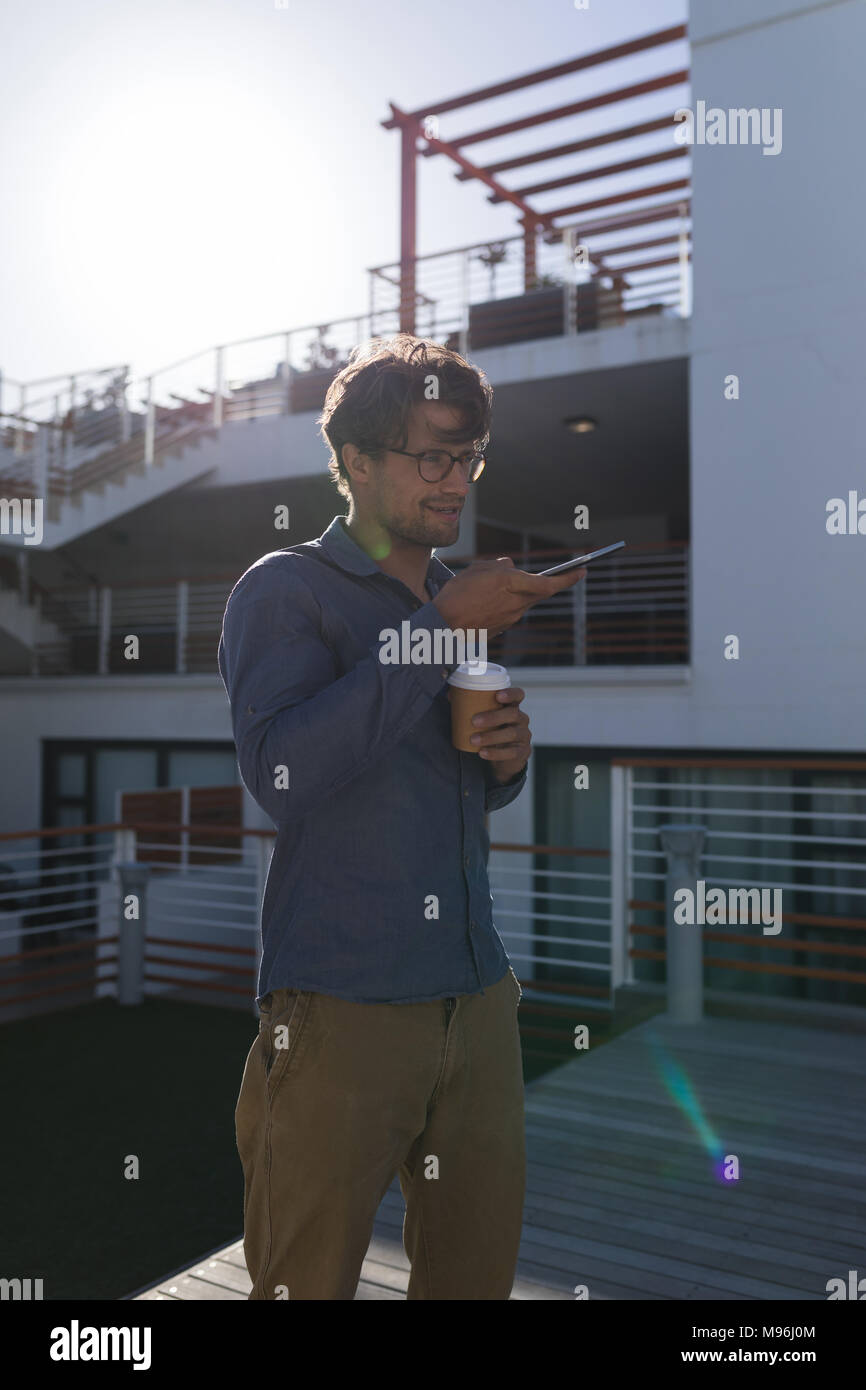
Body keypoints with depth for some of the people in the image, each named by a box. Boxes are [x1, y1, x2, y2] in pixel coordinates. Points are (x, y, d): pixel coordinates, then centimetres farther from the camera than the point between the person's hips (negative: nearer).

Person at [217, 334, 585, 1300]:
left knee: (478, 1272, 15)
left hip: (476, 998, 6)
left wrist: (506, 758, -1)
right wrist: (443, 628, -22)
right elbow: (280, 772, -23)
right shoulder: (284, 589, -6)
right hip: (338, 1004, -6)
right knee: (308, 1280, 8)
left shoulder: (465, 601, 14)